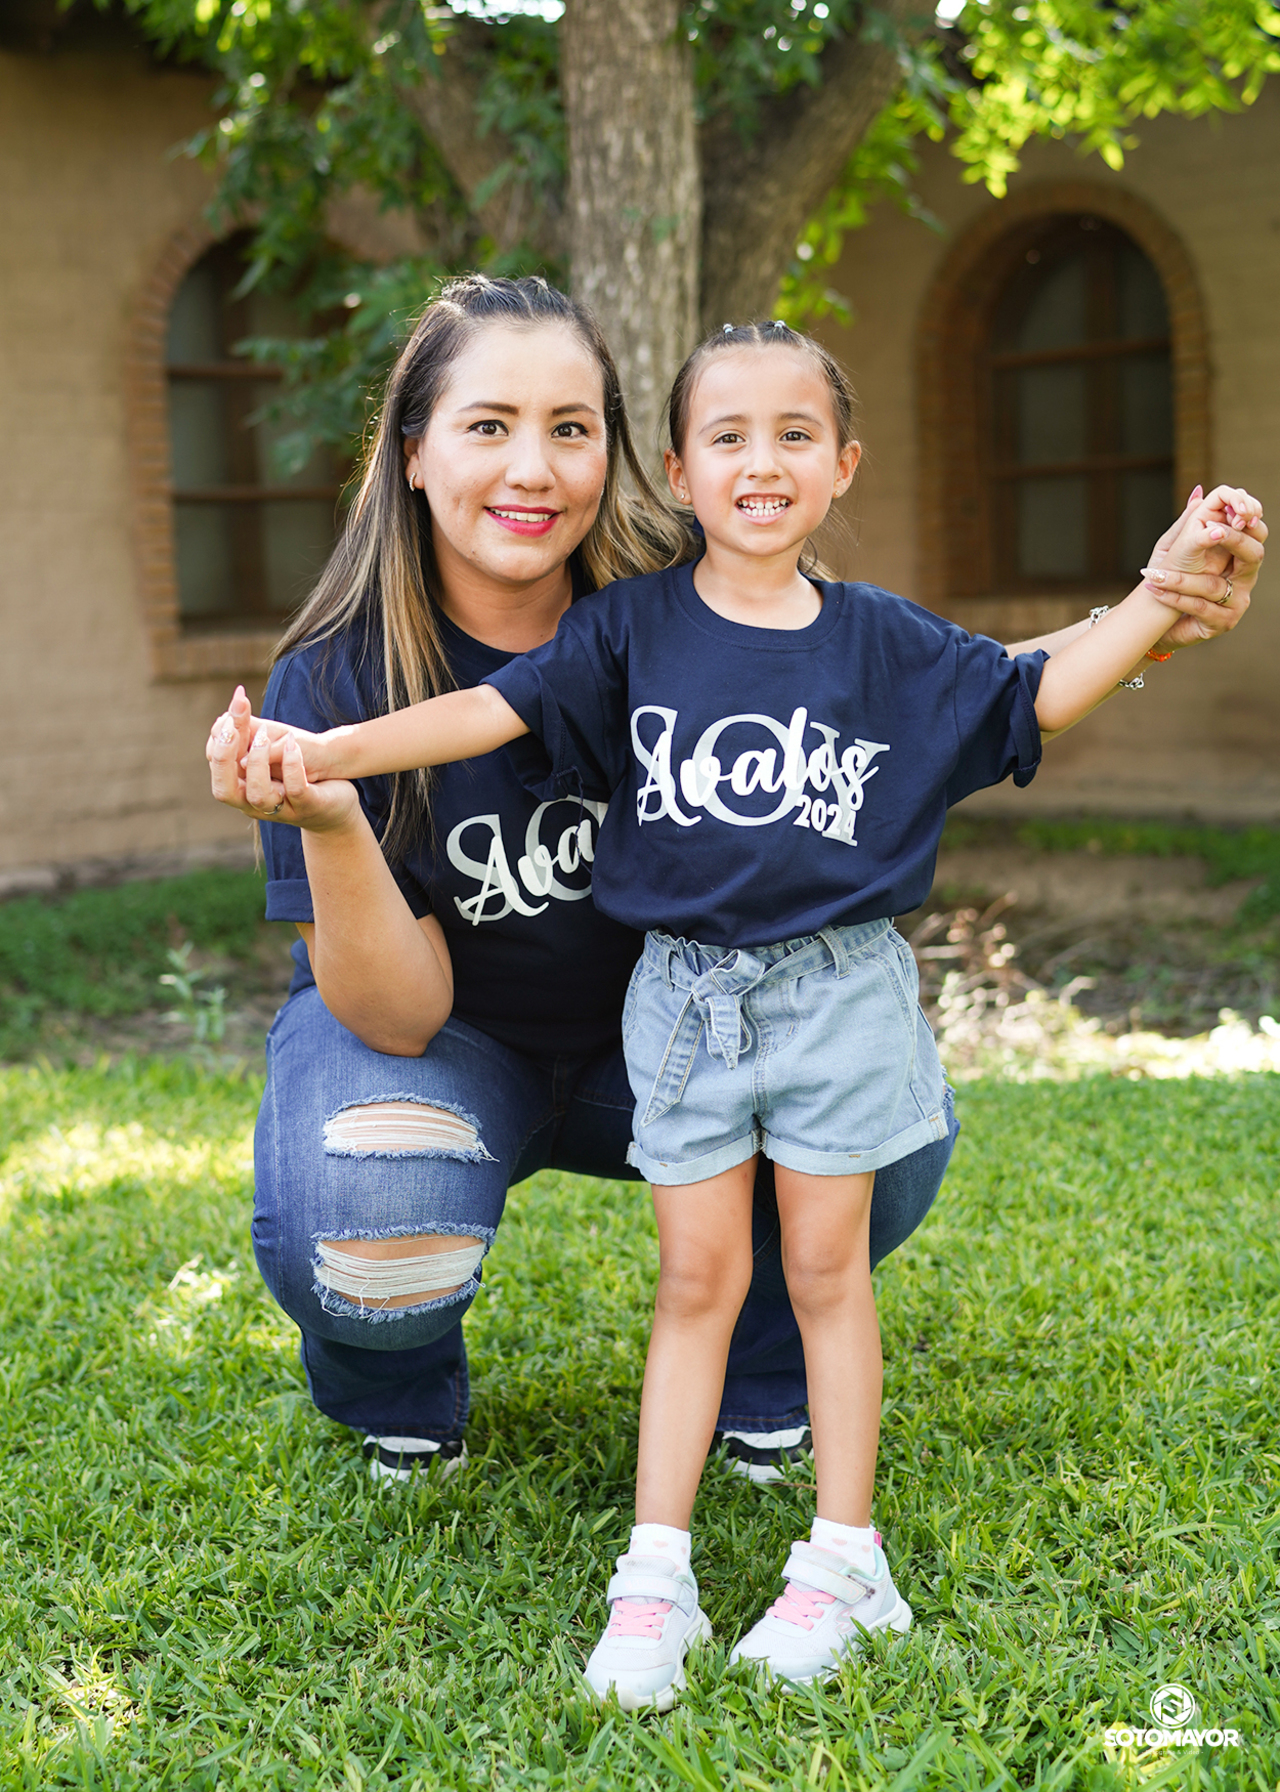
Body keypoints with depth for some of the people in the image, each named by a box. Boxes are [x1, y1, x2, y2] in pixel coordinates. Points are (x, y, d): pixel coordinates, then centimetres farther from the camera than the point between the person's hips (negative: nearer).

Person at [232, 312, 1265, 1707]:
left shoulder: (883, 641, 2)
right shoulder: (633, 626, -1)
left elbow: (1037, 699, 8)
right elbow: (493, 709, -8)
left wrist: (1172, 583, 0)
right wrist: (329, 748, -20)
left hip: (837, 990, 0)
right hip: (686, 991, 0)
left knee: (826, 1270, 7)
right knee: (697, 1276, 4)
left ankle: (843, 1558, 19)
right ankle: (655, 1574, 12)